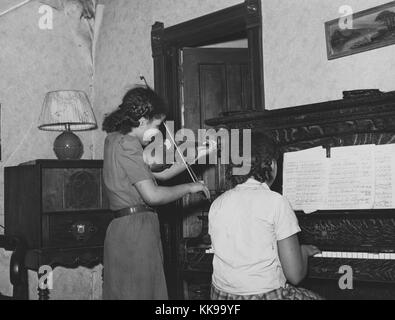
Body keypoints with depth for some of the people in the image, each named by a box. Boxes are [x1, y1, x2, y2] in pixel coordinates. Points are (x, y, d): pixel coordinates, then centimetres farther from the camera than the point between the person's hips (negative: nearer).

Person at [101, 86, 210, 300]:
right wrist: (190, 188, -8)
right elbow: (152, 195, -21)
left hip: (124, 229, 10)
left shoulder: (116, 140, 16)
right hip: (136, 231, -10)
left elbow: (161, 172, 20)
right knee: (139, 292, -4)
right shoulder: (127, 146, -14)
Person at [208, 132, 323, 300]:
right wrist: (303, 251, 8)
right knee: (317, 297, 23)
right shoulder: (275, 202, -13)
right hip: (265, 295, -6)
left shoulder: (217, 204, 3)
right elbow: (295, 275, -14)